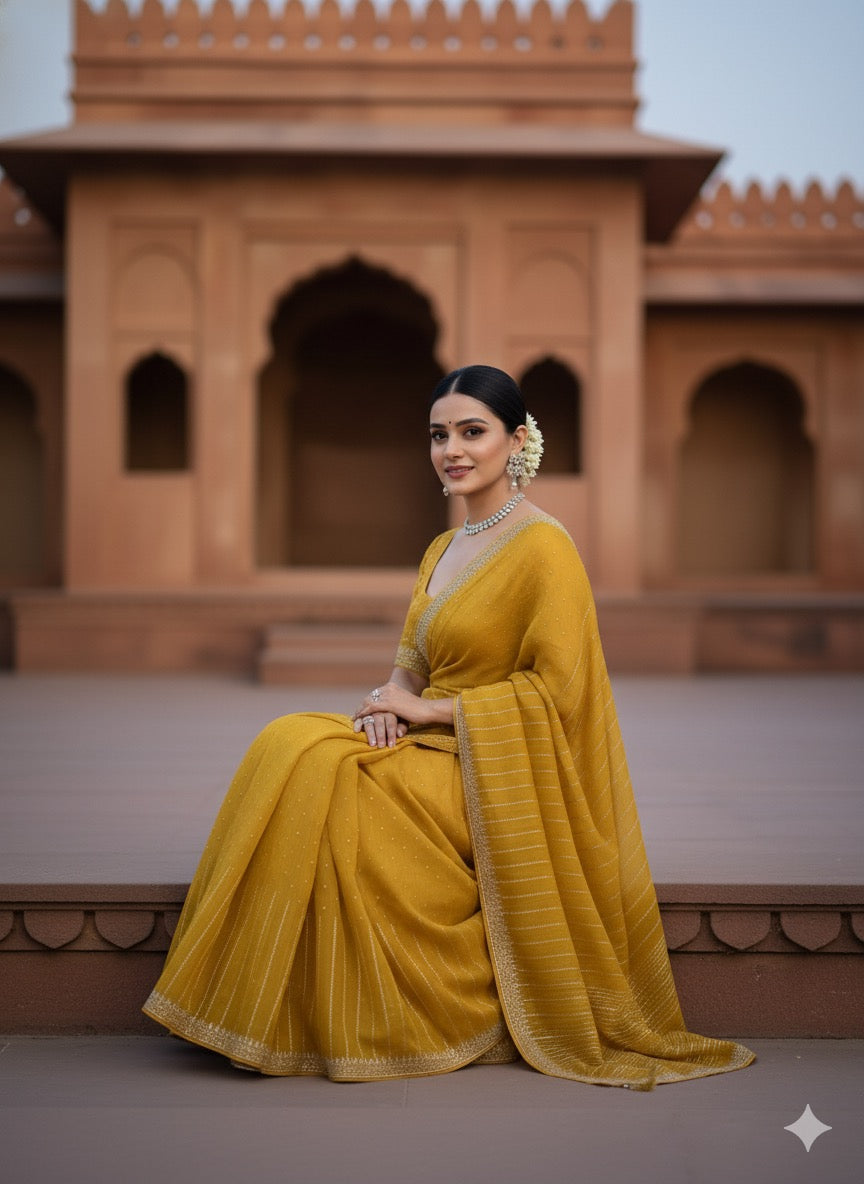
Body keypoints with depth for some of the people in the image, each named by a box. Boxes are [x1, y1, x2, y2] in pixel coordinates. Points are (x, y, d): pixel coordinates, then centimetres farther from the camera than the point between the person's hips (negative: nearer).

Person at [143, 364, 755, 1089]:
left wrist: (431, 709, -14)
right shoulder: (443, 550, 15)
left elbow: (553, 690, -15)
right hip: (435, 748, 7)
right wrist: (392, 701, -5)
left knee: (315, 771, -24)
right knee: (291, 746, -17)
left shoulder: (544, 546, -10)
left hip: (494, 771, -7)